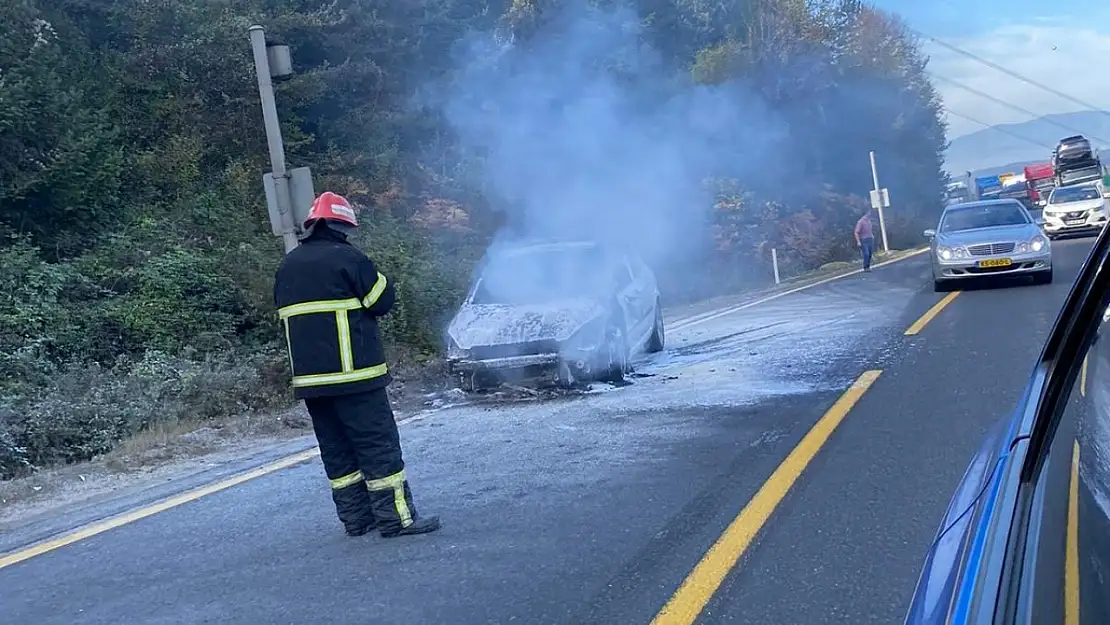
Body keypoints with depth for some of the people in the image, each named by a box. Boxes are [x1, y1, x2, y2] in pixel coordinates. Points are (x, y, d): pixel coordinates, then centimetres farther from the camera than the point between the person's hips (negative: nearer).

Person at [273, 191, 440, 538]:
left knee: (337, 450, 13)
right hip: (353, 373, -7)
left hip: (309, 378, 7)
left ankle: (356, 517, 18)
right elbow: (384, 301, -6)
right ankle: (396, 518, -3)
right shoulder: (347, 258, -10)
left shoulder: (287, 266, 13)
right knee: (379, 445, -3)